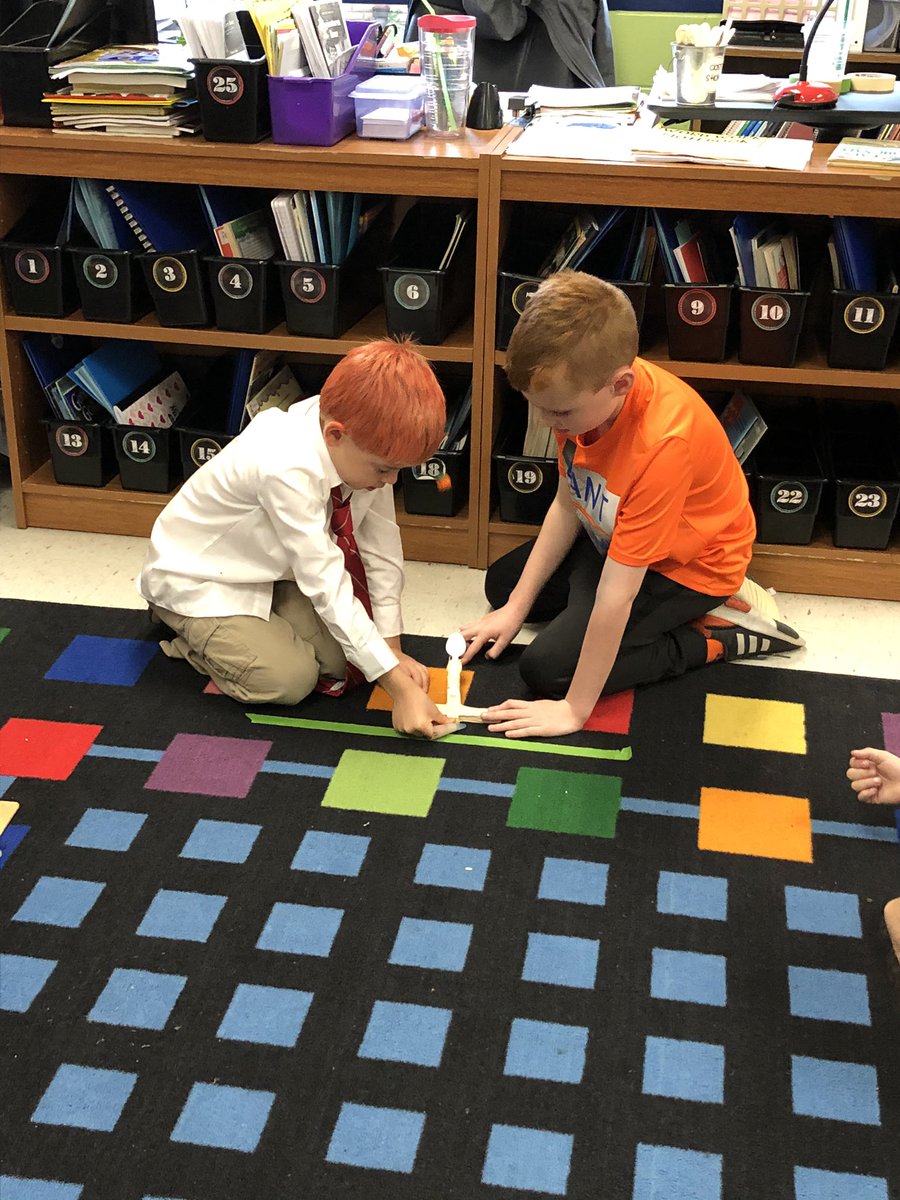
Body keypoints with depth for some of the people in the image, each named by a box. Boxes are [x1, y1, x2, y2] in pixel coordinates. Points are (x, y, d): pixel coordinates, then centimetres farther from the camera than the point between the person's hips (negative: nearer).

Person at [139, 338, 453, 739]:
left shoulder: (362, 443, -19)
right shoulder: (287, 468, -38)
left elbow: (381, 546, -9)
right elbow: (327, 585, -35)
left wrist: (393, 650, -9)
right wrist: (400, 686, -33)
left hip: (269, 568, 7)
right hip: (199, 579, -6)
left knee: (339, 658, -8)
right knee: (291, 679, -19)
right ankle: (190, 633, 6)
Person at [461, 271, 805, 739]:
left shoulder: (661, 443, -42)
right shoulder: (586, 390, -20)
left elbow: (615, 594, -36)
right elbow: (567, 503, -5)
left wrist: (575, 709, -29)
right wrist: (516, 608, -2)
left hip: (687, 564, -8)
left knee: (547, 668, -15)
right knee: (501, 582, 17)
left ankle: (723, 636, -3)